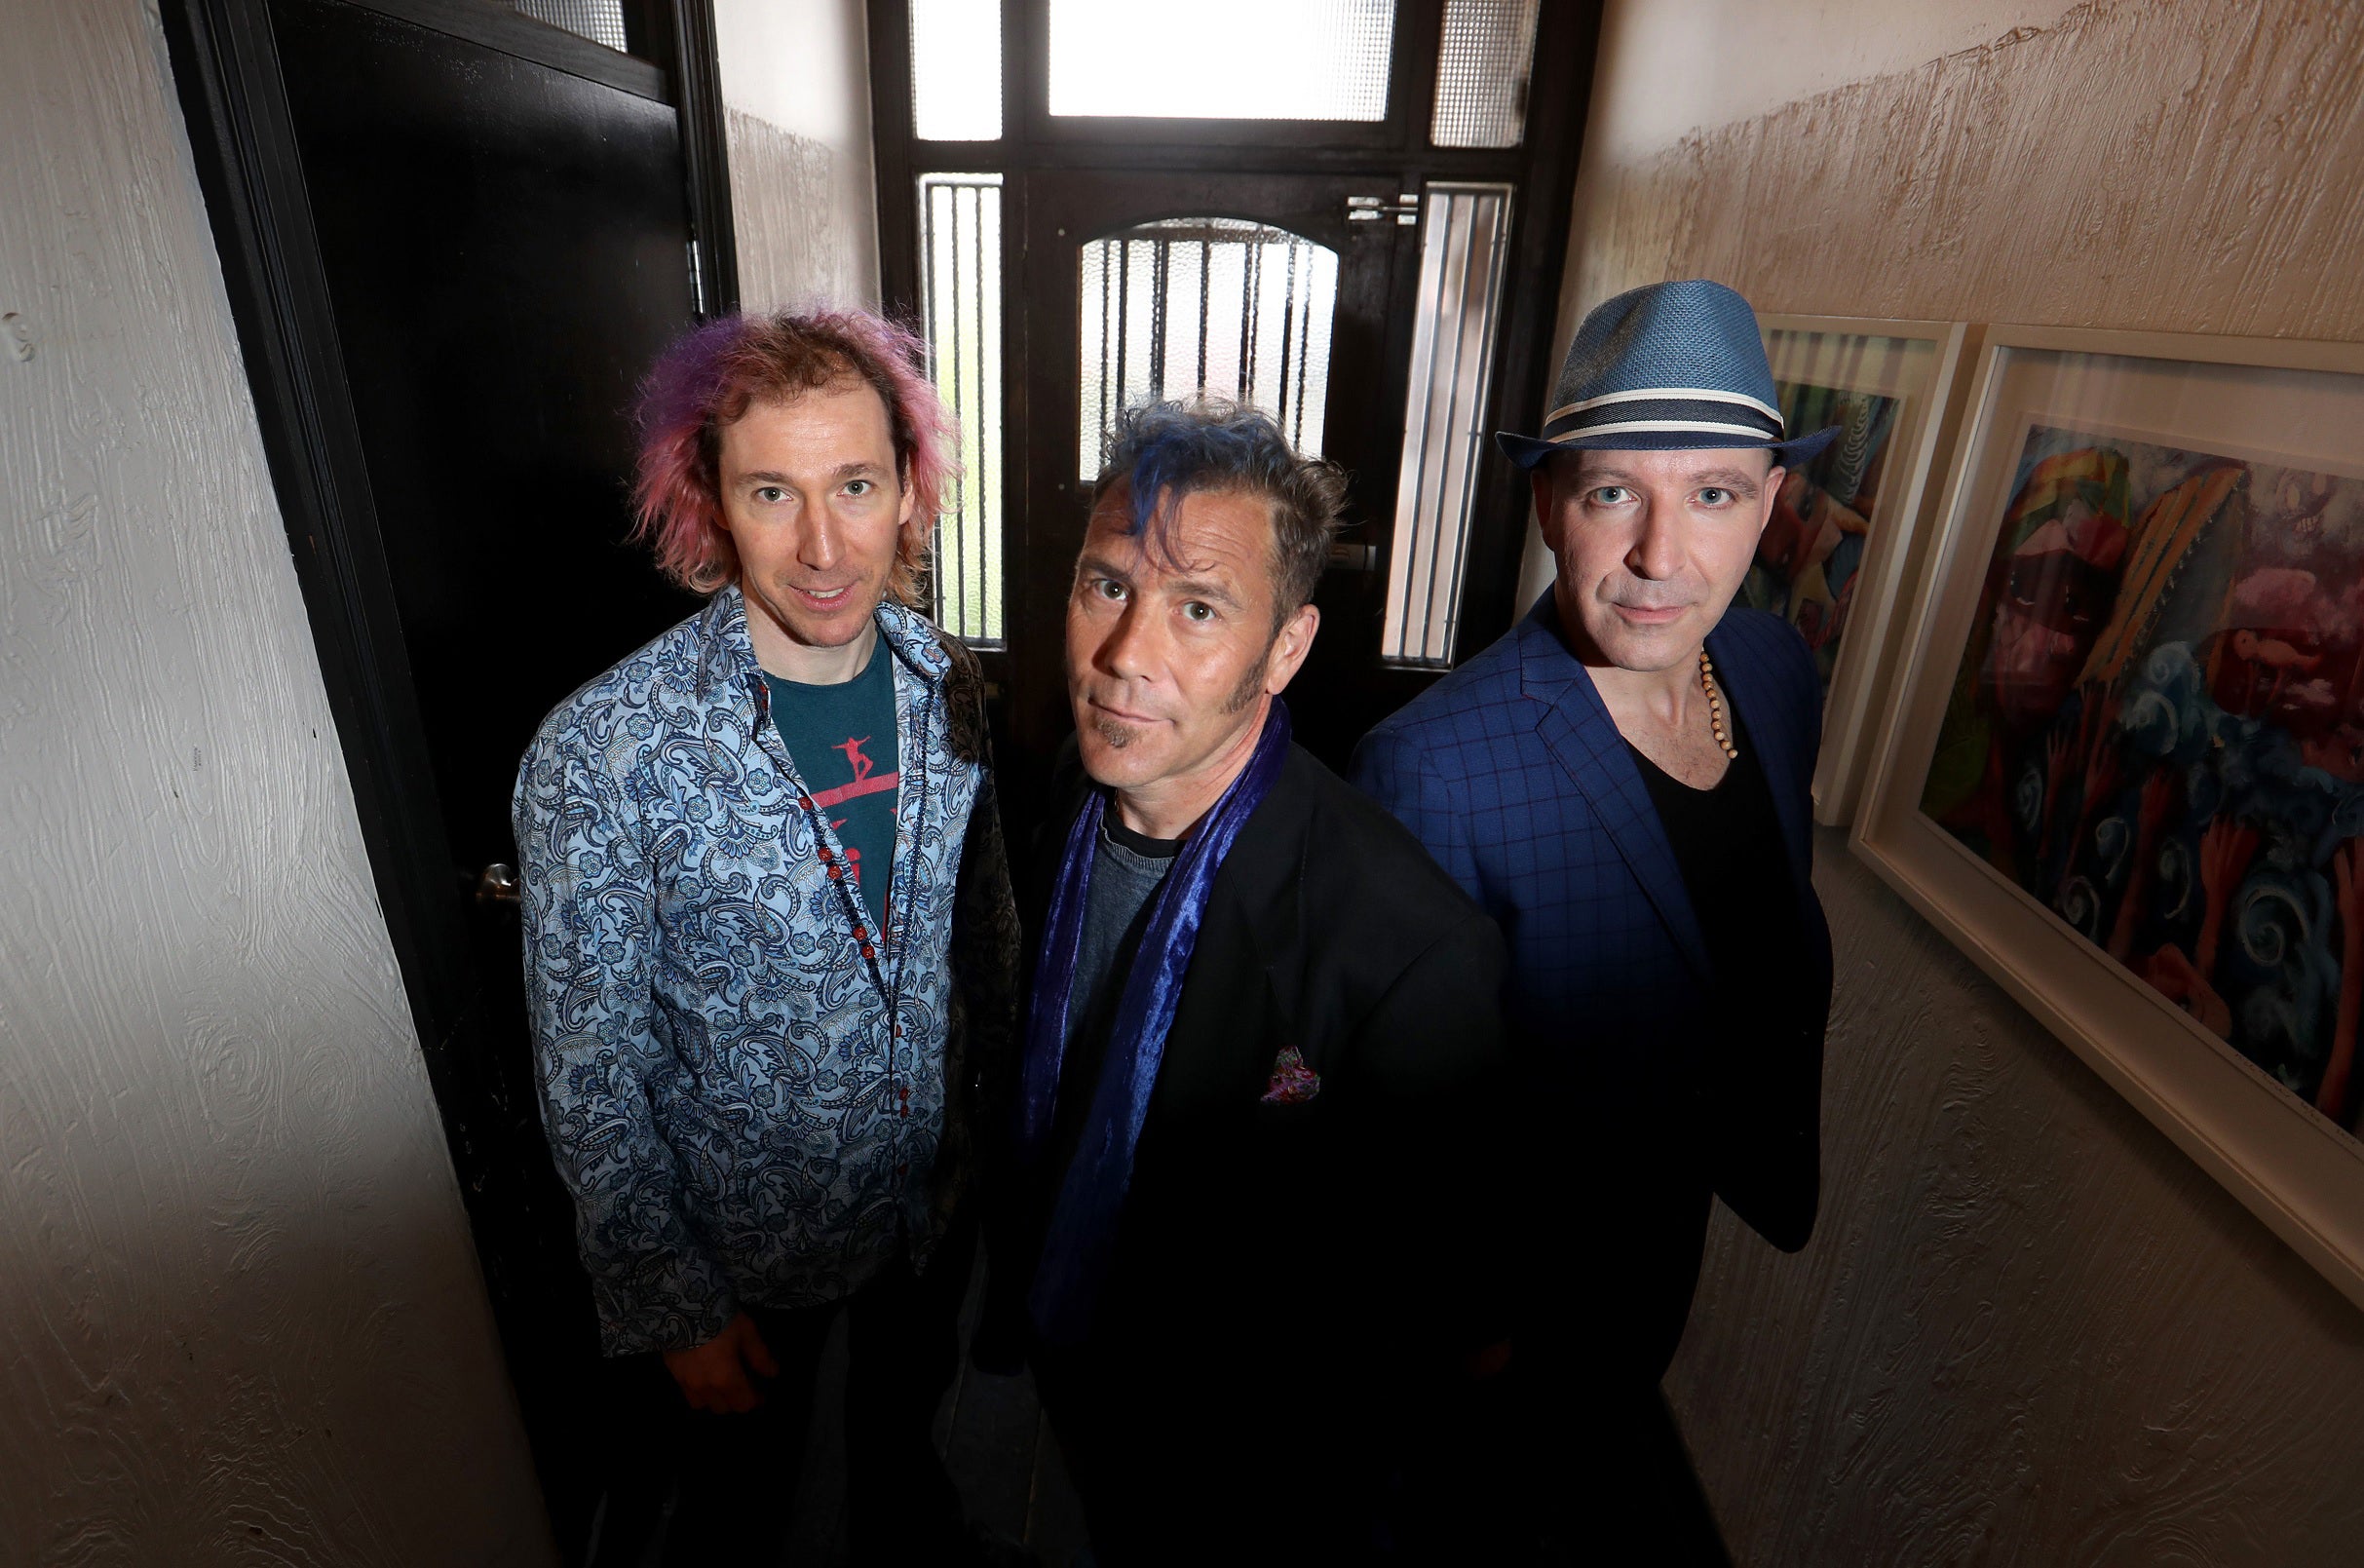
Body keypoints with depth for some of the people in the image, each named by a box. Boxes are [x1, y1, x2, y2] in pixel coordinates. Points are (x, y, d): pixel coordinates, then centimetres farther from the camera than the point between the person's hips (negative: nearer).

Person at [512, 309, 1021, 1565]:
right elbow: (590, 1078, -16)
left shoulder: (946, 683, -12)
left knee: (904, 1428, 33)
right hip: (747, 1245, -3)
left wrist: (993, 1125, 7)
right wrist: (670, 1308, -10)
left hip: (937, 1195, 4)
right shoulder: (600, 754, -26)